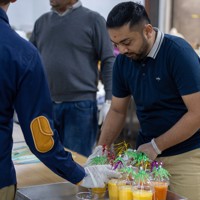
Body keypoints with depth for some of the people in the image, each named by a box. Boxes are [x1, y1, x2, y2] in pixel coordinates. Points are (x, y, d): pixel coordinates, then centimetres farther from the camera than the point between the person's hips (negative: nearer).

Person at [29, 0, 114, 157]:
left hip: (80, 104, -5)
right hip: (46, 104, 5)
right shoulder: (42, 22, 11)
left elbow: (108, 62, -5)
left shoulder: (93, 19, -3)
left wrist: (109, 101, -10)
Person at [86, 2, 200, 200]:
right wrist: (100, 148, -1)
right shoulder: (122, 61, 0)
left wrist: (155, 146, -16)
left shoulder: (178, 52, -17)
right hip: (146, 153, 5)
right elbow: (117, 111, 10)